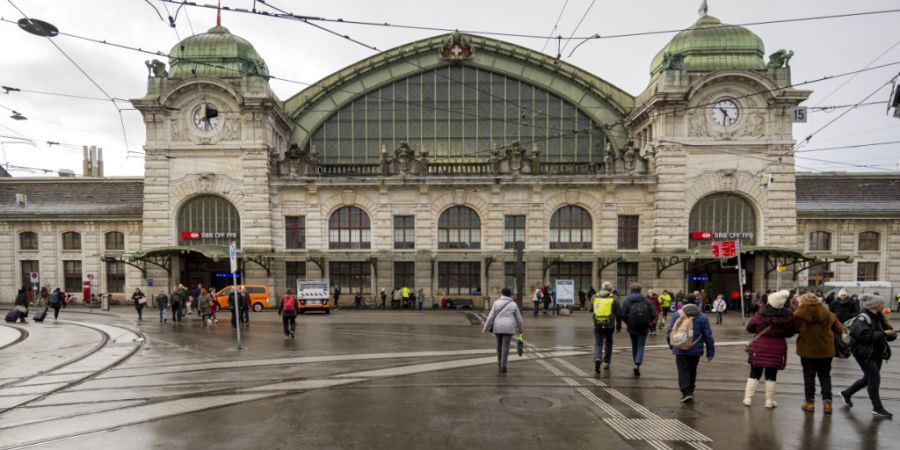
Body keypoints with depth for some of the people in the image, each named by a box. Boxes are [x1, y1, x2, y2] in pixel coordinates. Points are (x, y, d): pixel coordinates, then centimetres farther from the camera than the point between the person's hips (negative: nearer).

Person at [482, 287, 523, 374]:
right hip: (508, 328, -1)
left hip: (498, 327, 1)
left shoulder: (496, 303, -1)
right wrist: (520, 329, 17)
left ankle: (500, 361, 34)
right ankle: (503, 366, -7)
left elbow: (491, 316, -5)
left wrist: (486, 328, 2)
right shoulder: (513, 304, 0)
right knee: (505, 346, 2)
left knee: (499, 343, 22)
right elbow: (519, 318, 3)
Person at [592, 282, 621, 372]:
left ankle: (597, 359, -20)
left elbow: (591, 310, 14)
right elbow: (618, 314, -1)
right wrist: (618, 326, 9)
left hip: (597, 325, 1)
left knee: (598, 344, 5)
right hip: (609, 325, 0)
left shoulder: (594, 297, 4)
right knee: (608, 343, 19)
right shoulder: (613, 299, -2)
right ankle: (606, 362, 22)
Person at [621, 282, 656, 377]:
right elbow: (653, 314, -7)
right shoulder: (646, 300, -4)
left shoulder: (627, 300, -6)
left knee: (634, 346, 17)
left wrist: (628, 323, 6)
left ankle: (637, 364, 26)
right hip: (643, 328, 0)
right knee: (641, 346, 3)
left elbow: (623, 314, -12)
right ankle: (637, 364, -16)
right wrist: (648, 322, 11)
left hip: (632, 328, 0)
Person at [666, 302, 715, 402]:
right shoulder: (702, 317, -1)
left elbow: (669, 330, 4)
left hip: (680, 350, -1)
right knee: (692, 370, 16)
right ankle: (690, 390, 26)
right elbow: (708, 336, 1)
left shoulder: (676, 315, 0)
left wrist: (670, 343, 21)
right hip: (695, 350, 1)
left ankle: (686, 392, -13)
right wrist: (710, 352, 8)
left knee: (683, 370, -1)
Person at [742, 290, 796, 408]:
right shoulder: (787, 317, -10)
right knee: (771, 375, 10)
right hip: (777, 349, 0)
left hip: (759, 347, 0)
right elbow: (790, 333, 4)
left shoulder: (760, 315, -13)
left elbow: (749, 327, 0)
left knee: (754, 374, 10)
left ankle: (748, 398, 10)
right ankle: (769, 401, 16)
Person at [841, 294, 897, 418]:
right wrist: (883, 334, -25)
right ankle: (877, 408, 4)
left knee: (869, 378, 16)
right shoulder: (862, 319, -19)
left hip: (877, 353, 9)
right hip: (865, 353, -9)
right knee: (875, 379, -7)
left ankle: (847, 393, 34)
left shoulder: (878, 317, 8)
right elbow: (865, 336, -29)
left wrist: (891, 333, -11)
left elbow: (886, 330, 11)